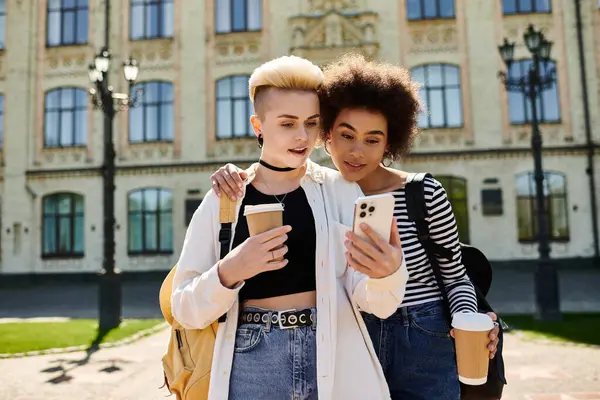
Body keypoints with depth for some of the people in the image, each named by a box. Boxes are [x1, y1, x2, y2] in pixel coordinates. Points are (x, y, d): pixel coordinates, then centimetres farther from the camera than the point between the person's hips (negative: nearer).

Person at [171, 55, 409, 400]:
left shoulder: (341, 191, -3)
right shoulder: (222, 200, -1)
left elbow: (376, 302, -11)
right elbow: (186, 310, -2)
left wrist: (388, 273, -33)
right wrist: (228, 272, -22)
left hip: (334, 363, 0)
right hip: (251, 367, 0)